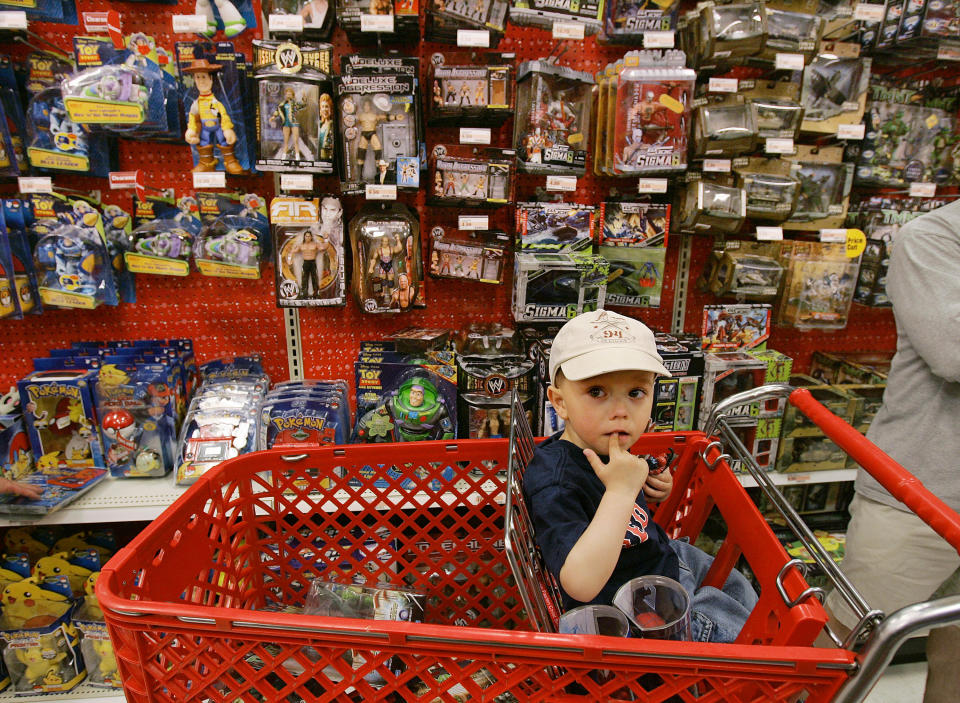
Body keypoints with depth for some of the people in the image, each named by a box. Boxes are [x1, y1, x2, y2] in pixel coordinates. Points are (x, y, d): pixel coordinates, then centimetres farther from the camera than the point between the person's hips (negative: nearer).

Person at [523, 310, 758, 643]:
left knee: (737, 586, 26)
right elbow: (580, 584, -48)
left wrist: (650, 489, -6)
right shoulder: (555, 483, -36)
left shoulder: (606, 447, -7)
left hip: (663, 556, 9)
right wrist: (620, 491, -45)